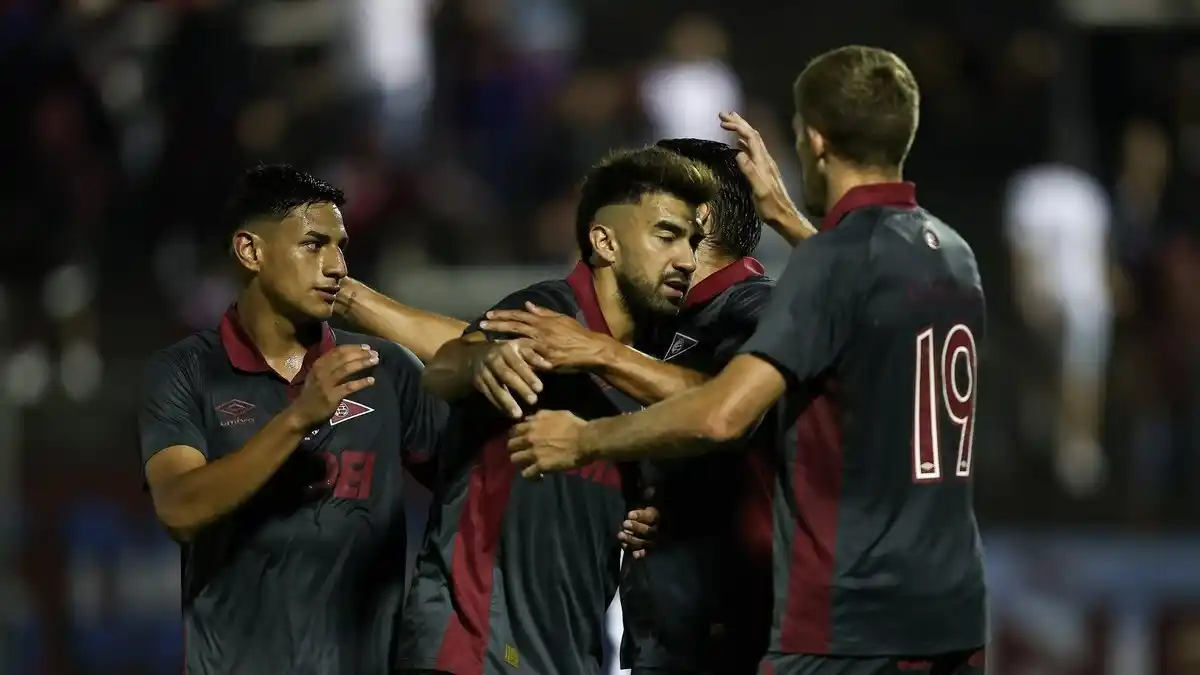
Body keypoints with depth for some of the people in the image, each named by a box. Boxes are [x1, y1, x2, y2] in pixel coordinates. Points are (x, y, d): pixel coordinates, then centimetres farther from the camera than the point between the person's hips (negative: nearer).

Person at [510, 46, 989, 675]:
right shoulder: (951, 253, 11)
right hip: (953, 612, 8)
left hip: (852, 623, -8)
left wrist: (585, 440, -10)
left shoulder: (835, 258, -13)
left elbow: (723, 414, -23)